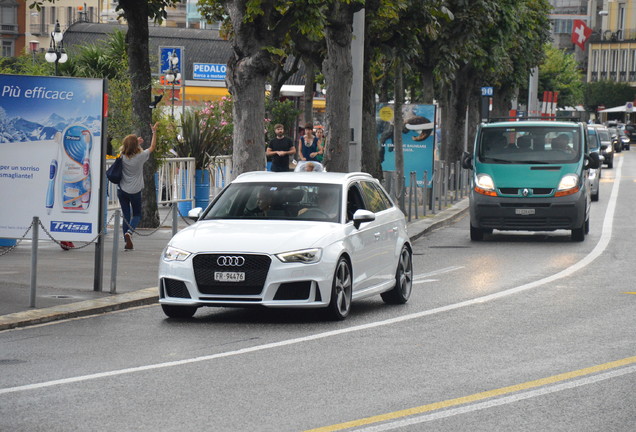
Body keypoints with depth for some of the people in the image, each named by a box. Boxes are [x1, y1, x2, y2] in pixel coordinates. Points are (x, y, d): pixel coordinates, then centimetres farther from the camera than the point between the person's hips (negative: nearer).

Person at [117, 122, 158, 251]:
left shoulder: (123, 157, -5)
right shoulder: (140, 157, -13)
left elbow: (125, 147, 20)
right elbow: (152, 147, 2)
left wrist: (136, 141, 27)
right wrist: (154, 132, 11)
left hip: (122, 190, 3)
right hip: (135, 191, -3)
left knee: (126, 215, 9)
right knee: (137, 215, 14)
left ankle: (127, 242, 6)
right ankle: (129, 232, -14)